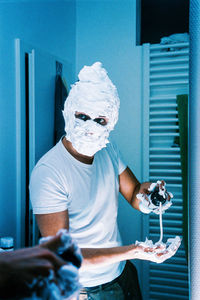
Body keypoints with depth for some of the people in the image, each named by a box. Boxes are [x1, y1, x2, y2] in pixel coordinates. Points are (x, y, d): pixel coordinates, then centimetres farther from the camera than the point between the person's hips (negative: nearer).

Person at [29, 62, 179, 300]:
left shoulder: (108, 149, -5)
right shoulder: (47, 173, -27)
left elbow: (134, 195, 1)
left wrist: (145, 191, -23)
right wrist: (131, 251, -33)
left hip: (122, 272, 7)